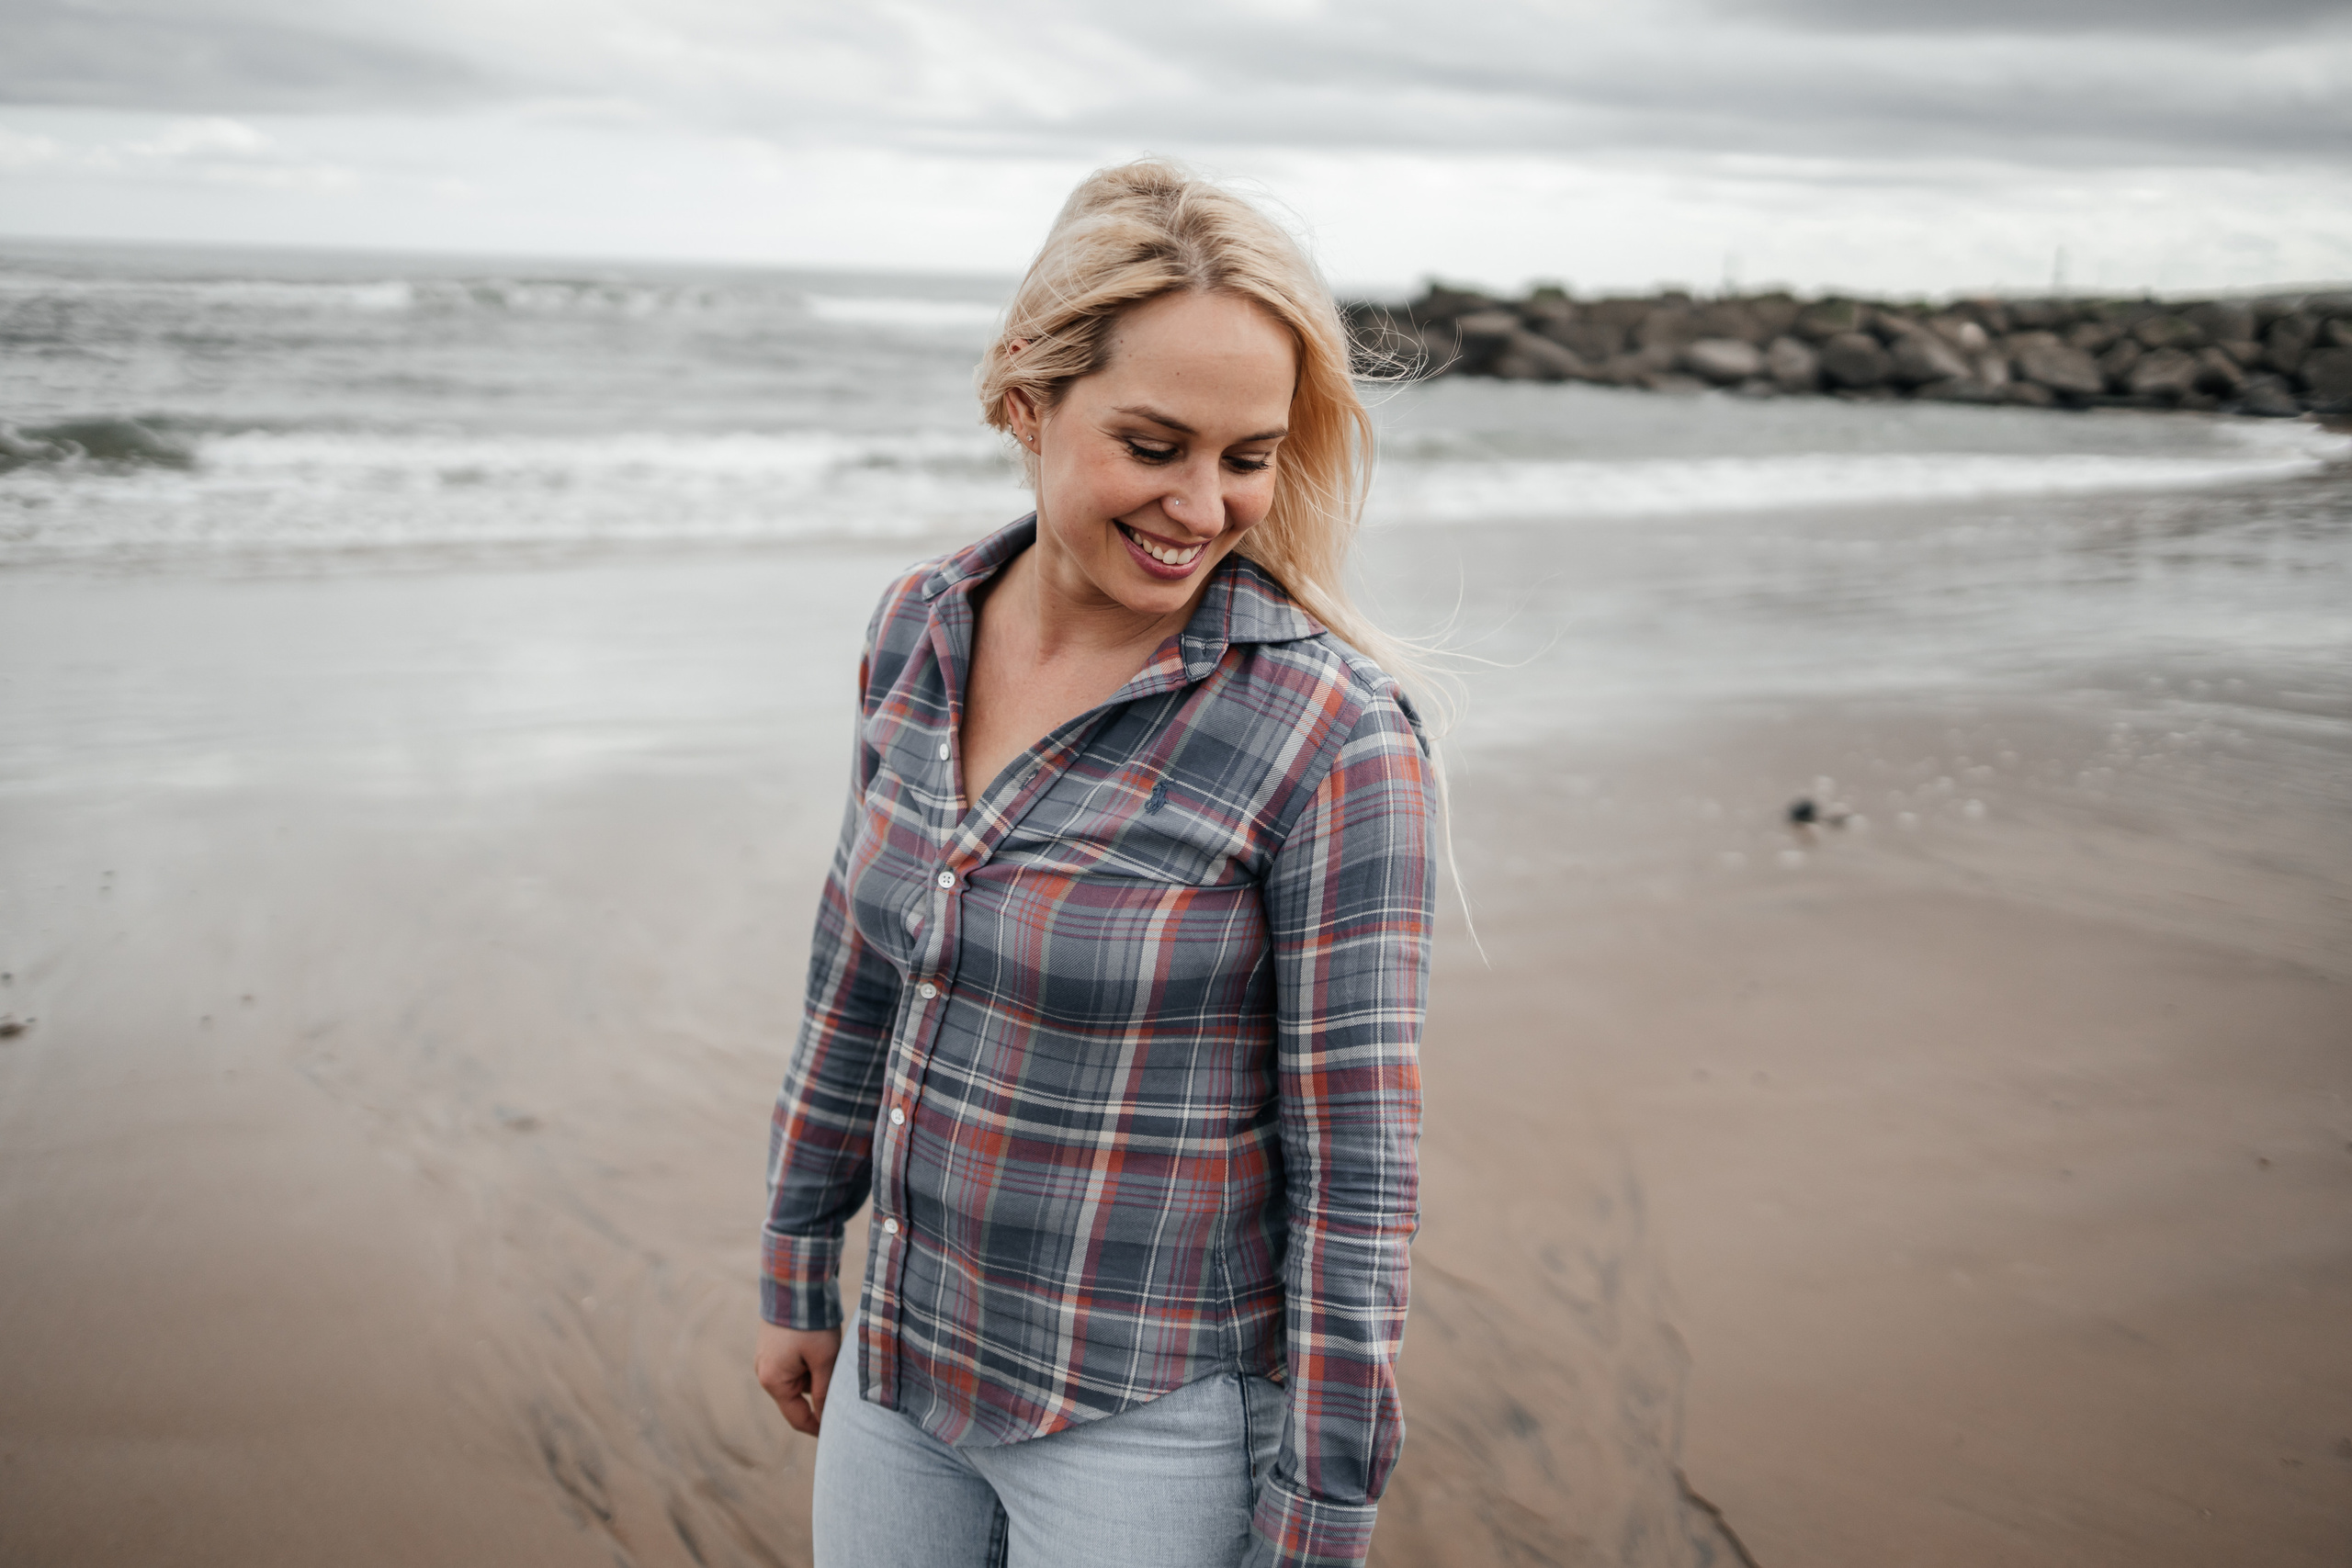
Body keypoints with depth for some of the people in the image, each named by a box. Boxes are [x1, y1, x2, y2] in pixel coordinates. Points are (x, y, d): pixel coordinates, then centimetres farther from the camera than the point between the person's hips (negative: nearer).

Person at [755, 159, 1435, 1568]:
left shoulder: (1336, 737, -21)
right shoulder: (921, 631, -4)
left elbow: (1352, 1174, -16)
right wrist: (798, 1268, 15)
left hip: (1150, 1424, -5)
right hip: (904, 1360, 5)